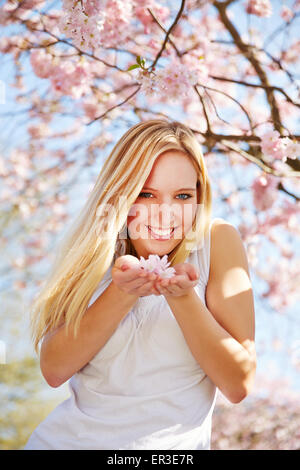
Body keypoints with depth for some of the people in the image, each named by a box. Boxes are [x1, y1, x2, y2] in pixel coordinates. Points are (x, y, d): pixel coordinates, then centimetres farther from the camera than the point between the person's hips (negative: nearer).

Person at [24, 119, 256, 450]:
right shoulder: (96, 247, 1)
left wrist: (182, 296, -20)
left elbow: (238, 385, -7)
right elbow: (53, 370, -7)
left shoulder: (217, 240, -5)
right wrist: (122, 292, -19)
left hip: (171, 444, -2)